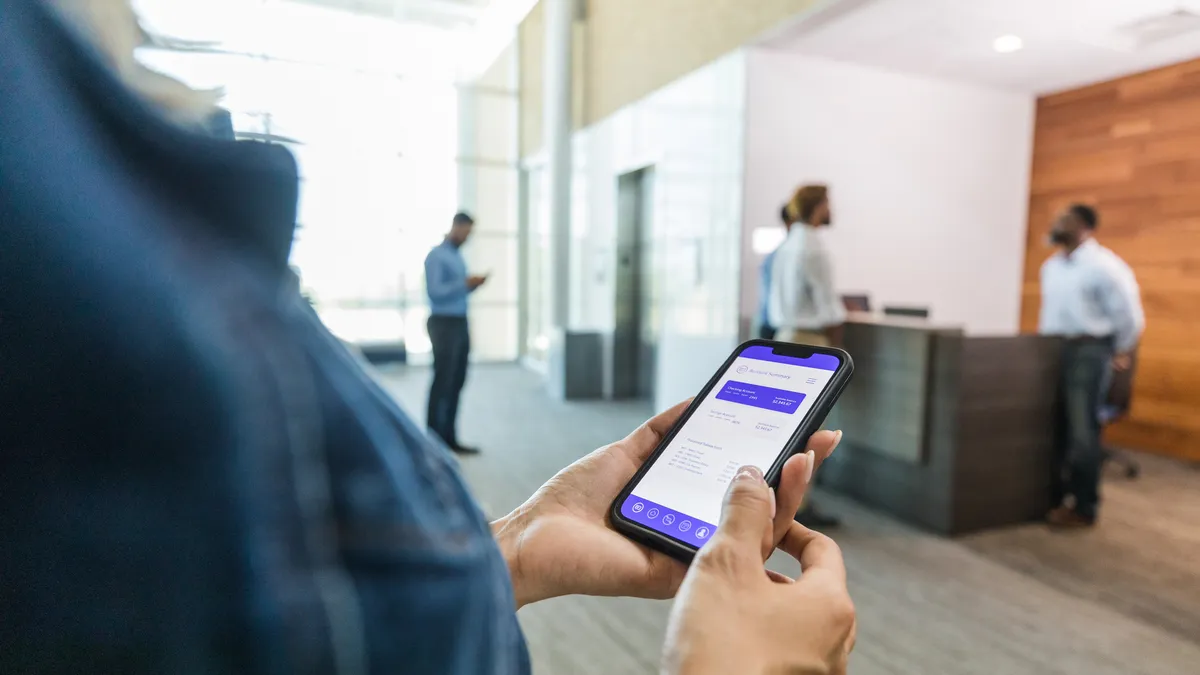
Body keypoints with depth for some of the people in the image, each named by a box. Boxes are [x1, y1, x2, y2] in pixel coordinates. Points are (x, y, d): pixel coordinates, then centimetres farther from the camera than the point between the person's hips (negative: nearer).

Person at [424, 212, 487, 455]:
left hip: (460, 323, 9)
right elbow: (434, 291, -18)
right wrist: (464, 283, -20)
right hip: (443, 324, -9)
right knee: (442, 381, -5)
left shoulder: (458, 256, 17)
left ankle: (449, 437, 17)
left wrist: (472, 285, 3)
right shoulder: (436, 256, -9)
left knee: (457, 382, 9)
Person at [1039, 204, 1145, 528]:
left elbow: (1129, 315, -9)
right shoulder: (1051, 266, 11)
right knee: (1054, 428, 12)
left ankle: (1084, 509, 10)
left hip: (1088, 351, -7)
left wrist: (1120, 353, 0)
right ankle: (1054, 497, 25)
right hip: (1053, 349, 7)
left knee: (1082, 431, -1)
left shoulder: (1103, 266, -13)